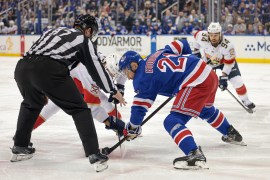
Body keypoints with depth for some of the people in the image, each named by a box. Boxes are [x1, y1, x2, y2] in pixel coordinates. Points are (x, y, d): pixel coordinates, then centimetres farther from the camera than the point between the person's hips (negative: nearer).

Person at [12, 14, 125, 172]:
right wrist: (114, 91, 29)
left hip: (22, 67, 6)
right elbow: (96, 68, 16)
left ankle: (20, 148, 36)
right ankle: (95, 155, -3)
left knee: (32, 104, 36)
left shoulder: (55, 31, 35)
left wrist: (43, 90, 48)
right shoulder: (83, 40, 18)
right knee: (79, 109, 6)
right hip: (48, 70, -6)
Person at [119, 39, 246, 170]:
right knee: (206, 110, 37)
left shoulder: (142, 78, -3)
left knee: (173, 121, -10)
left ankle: (195, 155, -28)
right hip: (209, 74, 10)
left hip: (197, 84, -10)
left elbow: (140, 106, -1)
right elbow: (181, 44, 24)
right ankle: (232, 135, 59)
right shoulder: (156, 55, 17)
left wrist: (132, 129, 13)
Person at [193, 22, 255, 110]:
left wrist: (223, 77, -31)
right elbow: (196, 34, -8)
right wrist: (196, 51, -2)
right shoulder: (202, 37, -34)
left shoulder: (227, 46, -40)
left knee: (237, 81, -11)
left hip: (226, 61, -2)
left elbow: (229, 63, -28)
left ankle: (246, 101, 11)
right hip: (208, 60, 2)